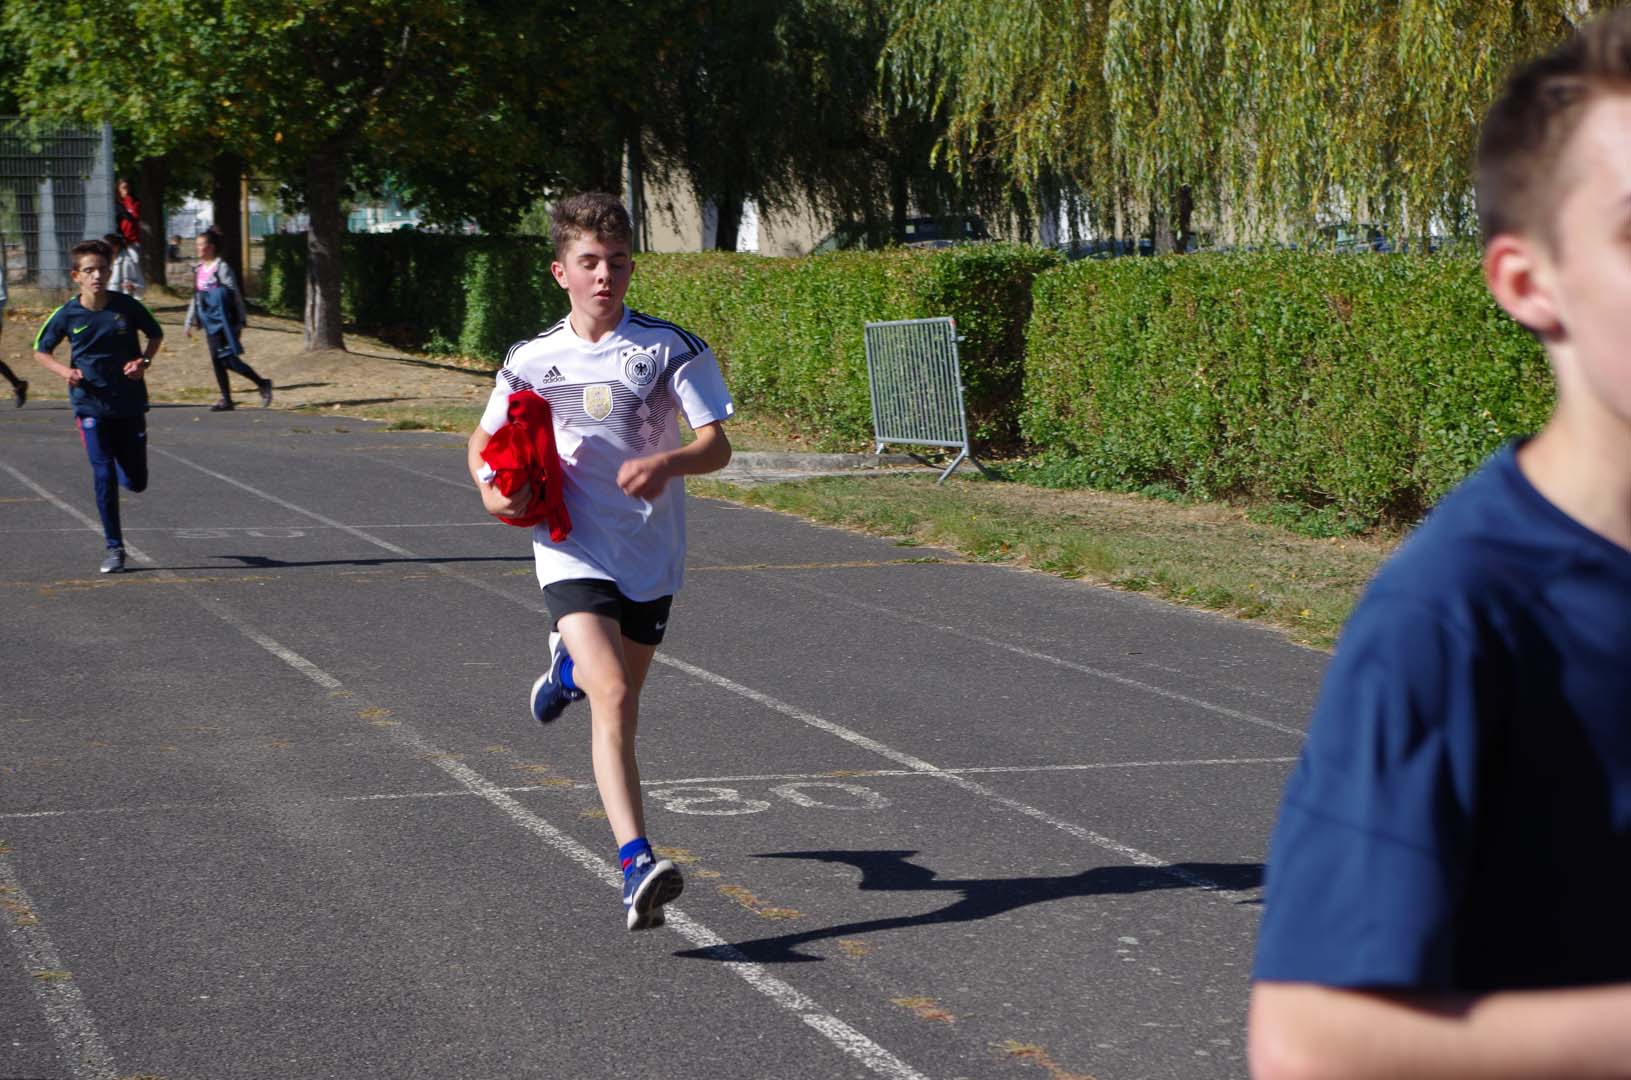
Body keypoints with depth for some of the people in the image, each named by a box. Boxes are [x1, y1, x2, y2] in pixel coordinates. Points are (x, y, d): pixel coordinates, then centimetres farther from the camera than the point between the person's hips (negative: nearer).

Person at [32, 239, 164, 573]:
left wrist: (144, 361, -8)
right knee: (104, 478, -8)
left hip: (130, 404, 1)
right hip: (91, 406, -1)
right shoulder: (67, 315, -6)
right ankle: (114, 549, 2)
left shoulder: (127, 306, -6)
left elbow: (156, 335, 11)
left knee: (135, 482, 7)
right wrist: (64, 370, -11)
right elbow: (41, 351, 8)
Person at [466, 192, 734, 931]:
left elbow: (716, 445, -6)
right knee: (614, 699, -20)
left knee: (618, 693, 17)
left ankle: (570, 667, 55)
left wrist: (666, 463, -27)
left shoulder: (671, 348, -3)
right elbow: (484, 439, 17)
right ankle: (637, 867, -27)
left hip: (651, 554, 2)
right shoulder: (531, 362, 2)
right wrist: (490, 489, -4)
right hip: (573, 551, -2)